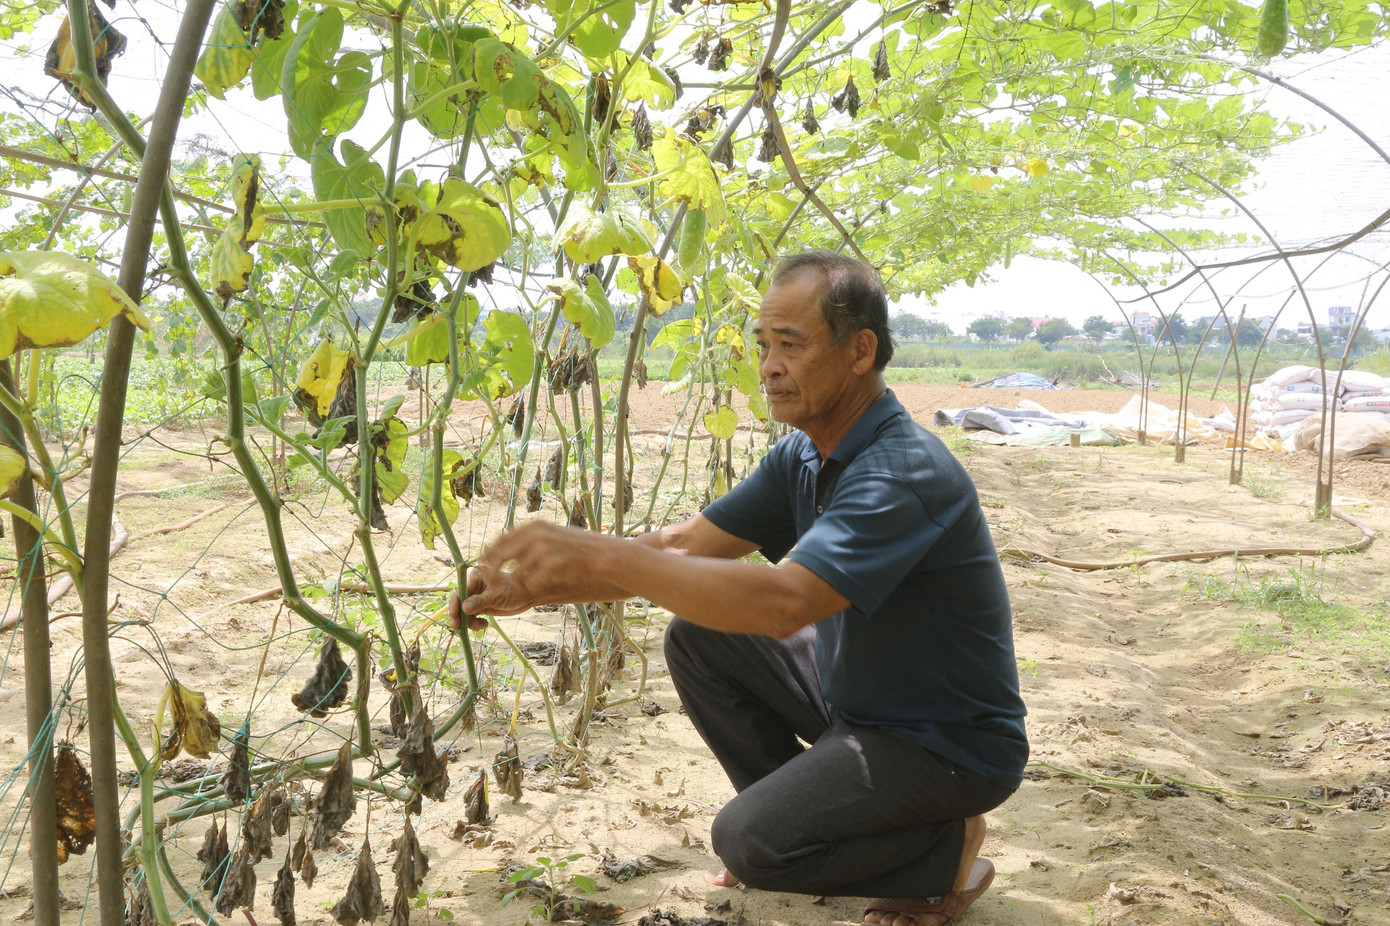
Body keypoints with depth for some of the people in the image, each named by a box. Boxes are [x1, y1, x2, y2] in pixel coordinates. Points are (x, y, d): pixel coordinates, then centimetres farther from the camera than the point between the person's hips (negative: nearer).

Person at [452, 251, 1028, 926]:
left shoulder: (906, 472, -30)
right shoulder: (802, 456, -1)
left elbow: (783, 602, -42)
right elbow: (686, 546, -1)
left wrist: (599, 555, -43)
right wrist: (533, 588, -11)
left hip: (952, 744, -8)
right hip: (853, 693, 8)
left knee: (749, 840, -21)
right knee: (696, 638, 0)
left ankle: (948, 851, 3)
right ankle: (796, 810, 14)